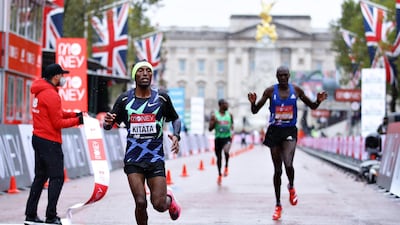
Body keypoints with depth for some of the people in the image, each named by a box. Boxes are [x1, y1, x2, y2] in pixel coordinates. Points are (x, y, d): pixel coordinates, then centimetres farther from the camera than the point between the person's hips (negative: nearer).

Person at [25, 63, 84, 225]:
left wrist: (73, 114, 7)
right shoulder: (51, 95, -17)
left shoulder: (40, 91, 12)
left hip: (38, 139, 10)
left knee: (40, 176, 14)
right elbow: (58, 123, -15)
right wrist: (77, 121, -4)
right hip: (50, 141, -10)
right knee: (57, 178, -5)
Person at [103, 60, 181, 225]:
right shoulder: (124, 99, 0)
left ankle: (169, 199, 31)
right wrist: (107, 122, -19)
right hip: (133, 160, 0)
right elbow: (108, 126, 5)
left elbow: (175, 119, 16)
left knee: (159, 205, -6)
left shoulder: (162, 98, 1)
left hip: (156, 158, 0)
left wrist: (176, 136, -4)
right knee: (140, 203, -10)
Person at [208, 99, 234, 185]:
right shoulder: (214, 115, -2)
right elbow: (210, 129, -3)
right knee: (219, 157, 7)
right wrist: (214, 122, -19)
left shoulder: (229, 115, 5)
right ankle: (219, 175, 26)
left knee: (226, 151, -28)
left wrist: (232, 128, -2)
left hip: (227, 137, 0)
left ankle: (226, 167, -2)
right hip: (218, 138, 0)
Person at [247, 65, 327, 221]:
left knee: (288, 164, -22)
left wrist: (319, 101, -10)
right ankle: (278, 205, 18)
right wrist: (253, 102, -23)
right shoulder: (270, 91, -2)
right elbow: (255, 111, -1)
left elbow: (312, 106, 12)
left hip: (290, 131, 0)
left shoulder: (296, 90, 1)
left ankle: (291, 187, 12)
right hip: (275, 131, 1)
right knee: (277, 170, 6)